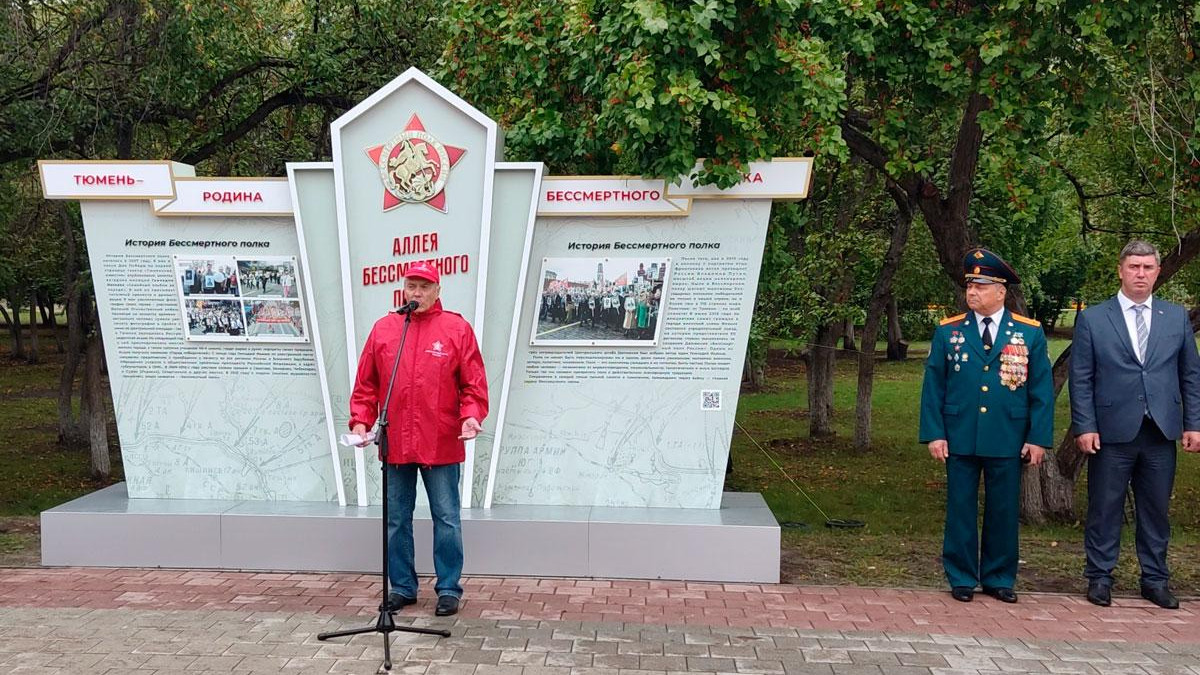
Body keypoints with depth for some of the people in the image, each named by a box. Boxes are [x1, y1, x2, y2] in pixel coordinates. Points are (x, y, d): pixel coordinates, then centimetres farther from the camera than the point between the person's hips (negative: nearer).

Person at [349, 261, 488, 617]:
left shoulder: (457, 328, 1)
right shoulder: (383, 329, 8)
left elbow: (474, 384, -1)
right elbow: (365, 385, 9)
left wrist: (471, 415, -16)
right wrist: (360, 420, -2)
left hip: (442, 445, -3)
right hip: (394, 445, 3)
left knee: (447, 519, 4)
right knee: (397, 520, 11)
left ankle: (448, 588, 16)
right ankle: (402, 587, 24)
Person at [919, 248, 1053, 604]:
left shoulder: (1030, 333, 3)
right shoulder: (948, 331, 3)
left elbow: (1042, 390, 4)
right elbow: (933, 386, 2)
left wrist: (1039, 438, -2)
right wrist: (933, 434, -5)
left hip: (1008, 441, 0)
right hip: (959, 438, 0)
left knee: (1004, 511, 8)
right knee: (960, 510, 6)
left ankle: (999, 578, 22)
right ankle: (961, 578, 17)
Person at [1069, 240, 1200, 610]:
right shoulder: (1092, 319, 0)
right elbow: (1081, 379, -1)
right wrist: (1084, 427, -7)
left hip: (1162, 432, 3)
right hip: (1112, 432, -2)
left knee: (1156, 510, 11)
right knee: (1104, 510, 5)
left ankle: (1155, 579, 24)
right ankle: (1099, 578, 17)